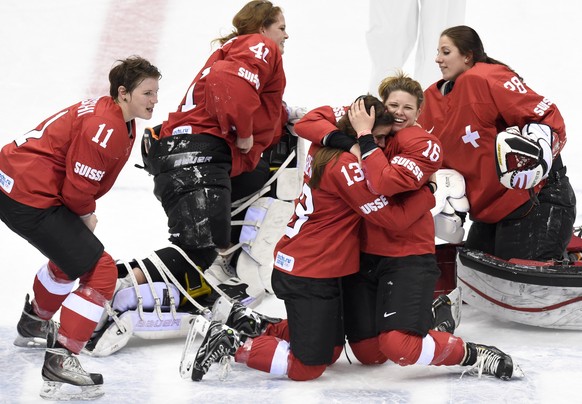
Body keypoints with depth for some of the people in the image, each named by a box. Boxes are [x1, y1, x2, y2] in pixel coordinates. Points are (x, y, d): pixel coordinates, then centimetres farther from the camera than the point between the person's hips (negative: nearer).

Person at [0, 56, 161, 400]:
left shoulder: (120, 122, 11)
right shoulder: (104, 128, -21)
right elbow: (77, 190, -20)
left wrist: (83, 212, 11)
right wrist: (86, 215, -1)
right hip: (30, 200, -11)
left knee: (71, 256, 34)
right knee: (100, 271, -12)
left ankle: (34, 325, 54)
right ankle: (60, 361, -13)